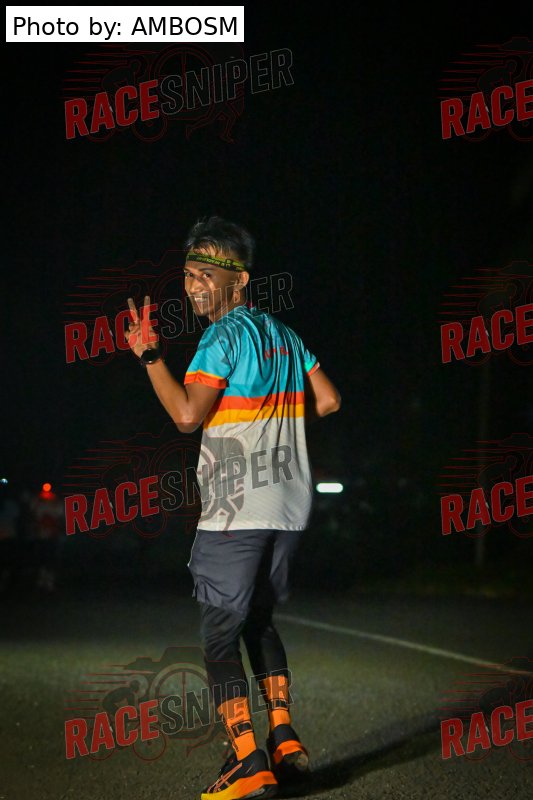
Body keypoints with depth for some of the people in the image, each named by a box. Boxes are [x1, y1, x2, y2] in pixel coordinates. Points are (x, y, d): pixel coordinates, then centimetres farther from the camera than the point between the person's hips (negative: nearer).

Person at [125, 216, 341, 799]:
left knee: (219, 636, -4)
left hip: (236, 511, -8)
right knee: (259, 621, 20)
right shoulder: (285, 335, 14)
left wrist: (148, 355, -10)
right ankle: (284, 743, 17)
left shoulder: (223, 336, -10)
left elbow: (187, 415, -19)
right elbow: (328, 401, 15)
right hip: (289, 508, 8)